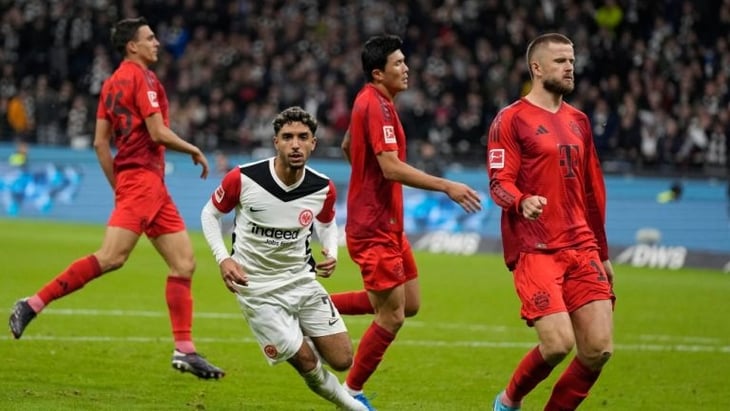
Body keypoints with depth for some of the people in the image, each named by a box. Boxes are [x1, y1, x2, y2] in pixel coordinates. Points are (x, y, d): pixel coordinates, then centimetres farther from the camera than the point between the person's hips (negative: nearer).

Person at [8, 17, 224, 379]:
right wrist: (195, 150, 2)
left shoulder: (113, 82, 18)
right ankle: (33, 305, -17)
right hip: (142, 177, -10)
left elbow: (100, 142, 16)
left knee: (184, 263, 6)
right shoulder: (142, 77, -7)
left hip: (153, 187, 10)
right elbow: (158, 133, -14)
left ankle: (184, 350, 2)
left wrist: (119, 187, 19)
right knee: (112, 256, -20)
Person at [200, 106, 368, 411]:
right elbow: (210, 214, -1)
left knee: (342, 360, 0)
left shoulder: (323, 189, -10)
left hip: (302, 280, 4)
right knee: (306, 362, -8)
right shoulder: (243, 179, -19)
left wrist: (331, 254, -7)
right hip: (257, 289, -4)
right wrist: (223, 258, -15)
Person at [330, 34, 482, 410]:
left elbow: (347, 146, 27)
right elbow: (391, 167, -26)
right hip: (374, 228, -10)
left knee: (409, 304, 13)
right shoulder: (376, 106, -19)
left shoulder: (370, 101, 12)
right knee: (392, 316, -4)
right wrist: (446, 186, -25)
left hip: (388, 225, 10)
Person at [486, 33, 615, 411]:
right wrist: (522, 202, -32)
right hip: (535, 250, -6)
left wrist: (602, 252, 24)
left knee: (599, 349, -4)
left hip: (581, 249, 6)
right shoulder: (512, 119, -3)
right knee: (558, 344, -17)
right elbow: (499, 183, -10)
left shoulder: (578, 121, 17)